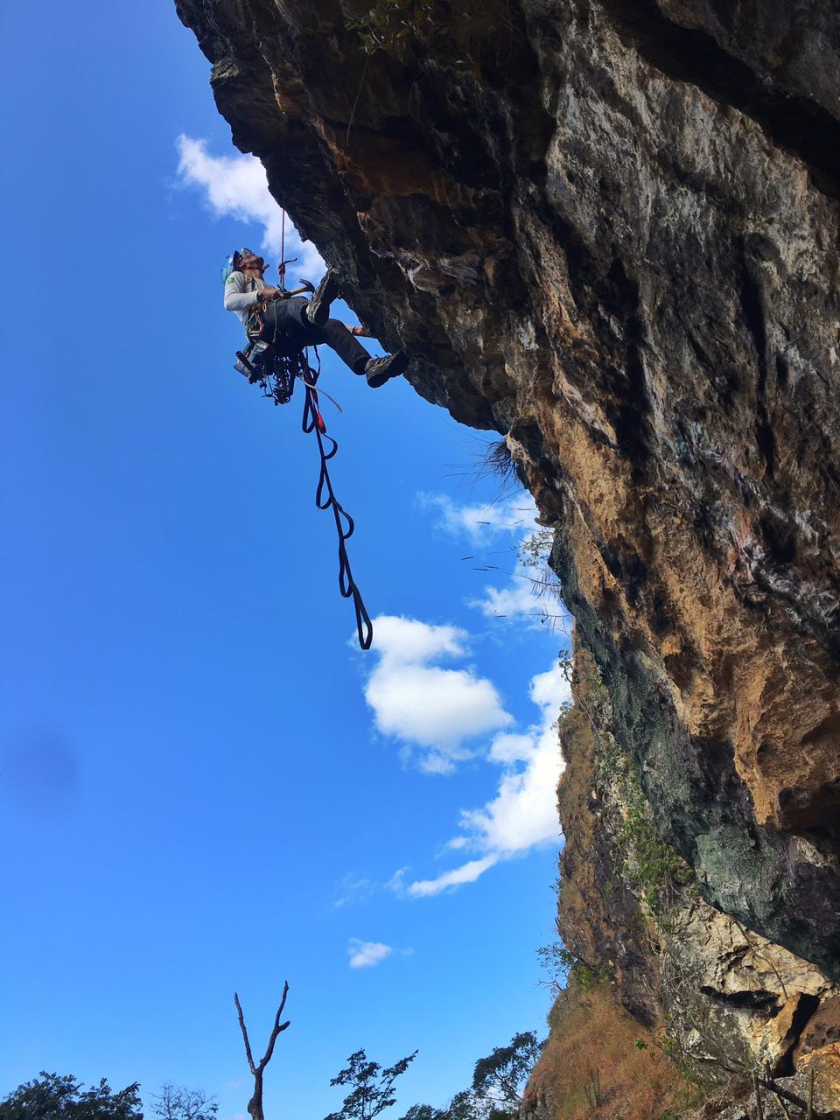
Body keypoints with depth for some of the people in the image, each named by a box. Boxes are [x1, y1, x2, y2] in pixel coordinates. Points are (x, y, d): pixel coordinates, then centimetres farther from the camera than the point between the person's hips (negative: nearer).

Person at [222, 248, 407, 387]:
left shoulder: (273, 289, 44)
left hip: (286, 337, 5)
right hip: (261, 324, -5)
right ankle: (312, 309, -74)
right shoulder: (237, 277, 30)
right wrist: (261, 294, -9)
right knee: (296, 301, -33)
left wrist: (352, 330, 20)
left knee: (331, 326, -20)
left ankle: (368, 366, -48)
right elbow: (229, 302, 4)